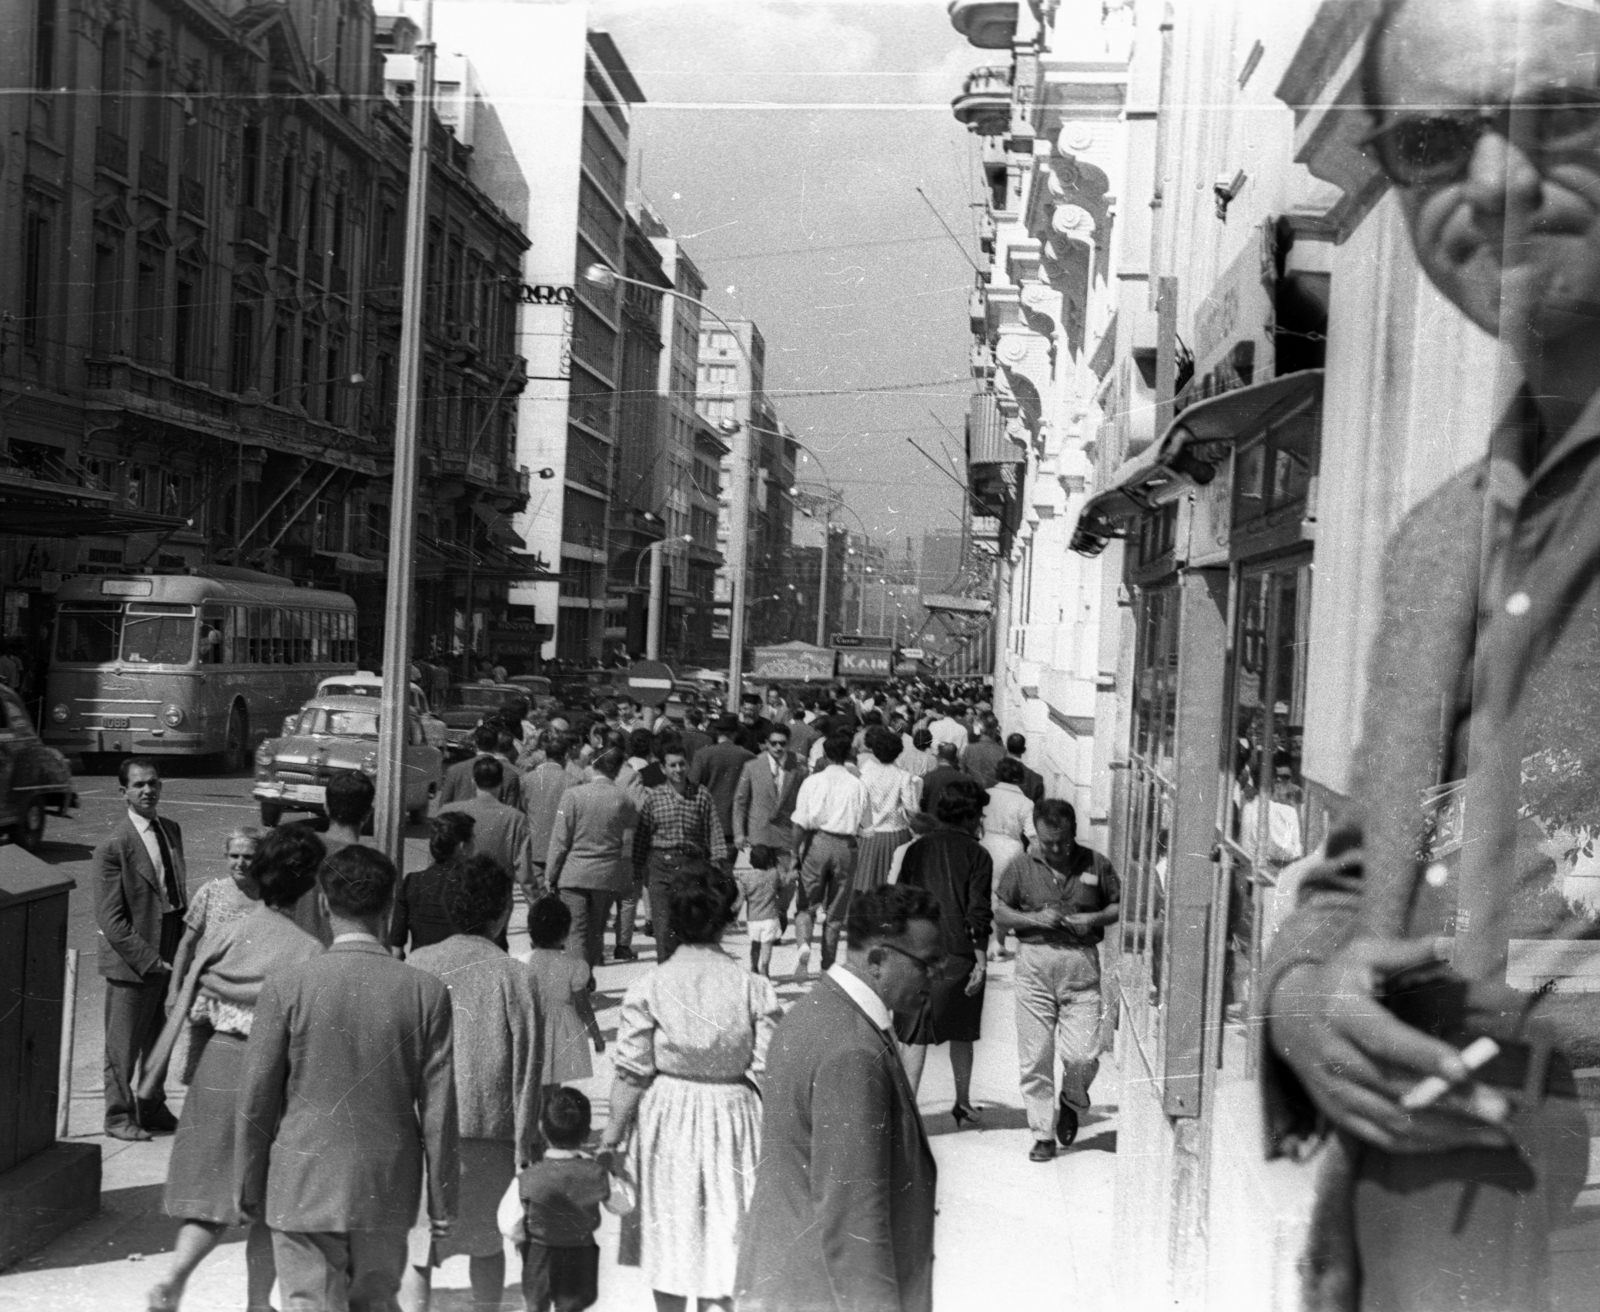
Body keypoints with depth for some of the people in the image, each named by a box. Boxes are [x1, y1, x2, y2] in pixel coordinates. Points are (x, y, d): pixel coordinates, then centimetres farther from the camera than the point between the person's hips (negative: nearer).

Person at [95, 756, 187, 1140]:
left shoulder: (172, 830, 6)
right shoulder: (113, 846, -16)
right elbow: (111, 920, -16)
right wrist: (149, 960, -18)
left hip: (168, 958, 7)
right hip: (131, 963, -6)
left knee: (160, 1040, 19)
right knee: (123, 1047, 7)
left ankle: (153, 1107, 34)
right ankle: (119, 1115, 23)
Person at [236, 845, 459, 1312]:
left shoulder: (286, 987, -10)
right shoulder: (427, 992, -7)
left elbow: (256, 1101, -5)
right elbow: (438, 1109, -3)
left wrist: (249, 1185, 9)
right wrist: (442, 1199, 7)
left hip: (304, 1188, -2)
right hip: (387, 1188, 2)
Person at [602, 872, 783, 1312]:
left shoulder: (647, 987, -10)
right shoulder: (755, 988, -11)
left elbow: (632, 1073, -8)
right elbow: (768, 1073, -9)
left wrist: (615, 1128, 4)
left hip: (668, 1114, 1)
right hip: (732, 1113, 0)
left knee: (670, 1229, 17)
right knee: (726, 1233, 10)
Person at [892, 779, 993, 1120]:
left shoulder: (917, 849, 5)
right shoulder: (976, 854, -4)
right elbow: (978, 913, -9)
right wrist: (981, 961, -8)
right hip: (960, 954, -1)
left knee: (915, 1035, 3)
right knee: (961, 1034, 15)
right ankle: (962, 1104, 26)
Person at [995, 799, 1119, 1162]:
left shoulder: (1095, 865, 4)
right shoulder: (1021, 867, 3)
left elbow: (1120, 906, 13)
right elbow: (1000, 914, 6)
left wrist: (1095, 919, -7)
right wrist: (1034, 919, -11)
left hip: (1082, 965, 0)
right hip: (1034, 963, 0)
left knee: (1082, 1055, -7)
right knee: (1035, 1058, 1)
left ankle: (1072, 1103, 25)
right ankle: (1043, 1134, 13)